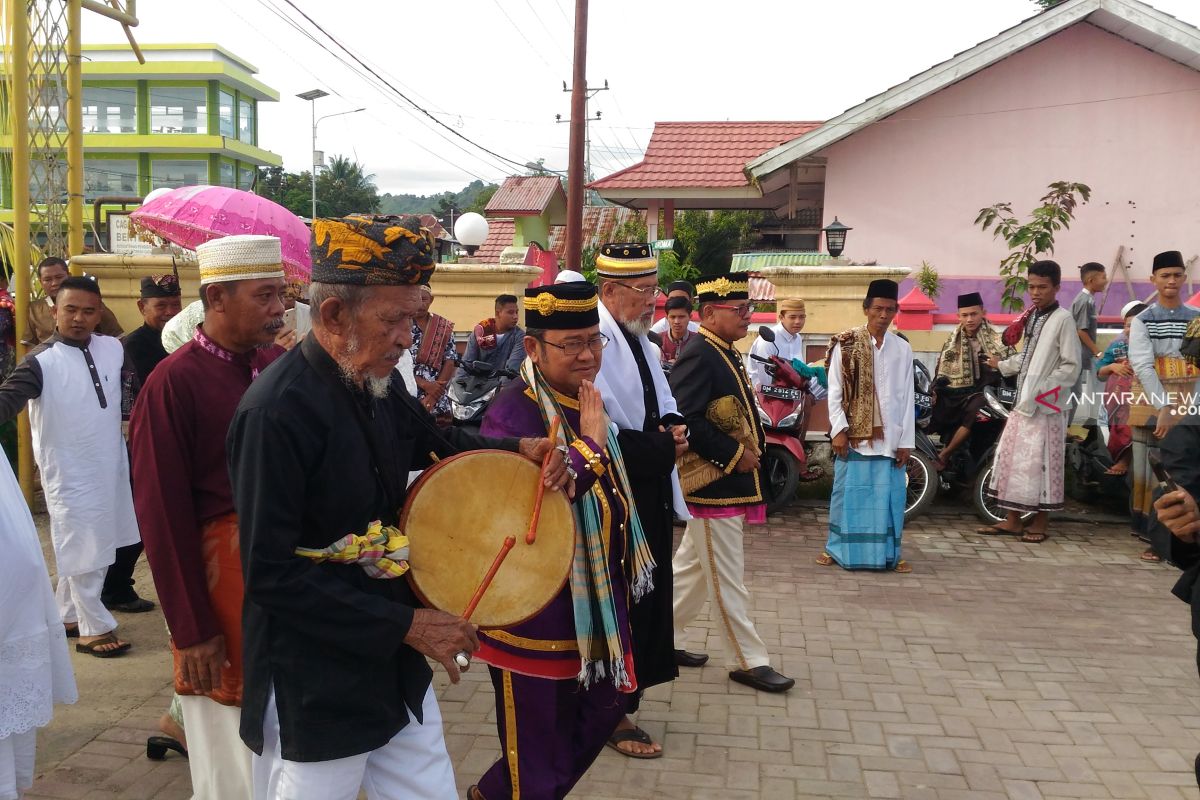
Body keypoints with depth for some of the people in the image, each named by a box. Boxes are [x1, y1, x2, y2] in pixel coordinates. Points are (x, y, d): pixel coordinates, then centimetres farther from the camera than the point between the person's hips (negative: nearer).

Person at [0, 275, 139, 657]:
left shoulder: (113, 348, 0)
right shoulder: (42, 361, -16)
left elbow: (135, 383, 15)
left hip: (110, 464, 6)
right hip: (69, 472, -6)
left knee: (97, 546, 17)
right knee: (83, 550, 3)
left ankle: (69, 615, 35)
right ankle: (95, 628, 17)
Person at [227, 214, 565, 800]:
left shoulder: (377, 384, 1)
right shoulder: (276, 410, -23)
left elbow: (435, 441, 21)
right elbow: (272, 575, -24)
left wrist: (518, 449, 2)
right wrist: (407, 624, -22)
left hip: (394, 667, 8)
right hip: (313, 690, -8)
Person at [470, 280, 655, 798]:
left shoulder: (584, 402, 8)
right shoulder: (512, 412, -22)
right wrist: (589, 443, -28)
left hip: (593, 605, 9)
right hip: (536, 615, -9)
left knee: (601, 715, 21)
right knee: (537, 756, 6)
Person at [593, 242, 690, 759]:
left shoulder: (638, 339, 13)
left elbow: (662, 403, 21)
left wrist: (674, 425, 1)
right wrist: (663, 449, -23)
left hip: (651, 495, 9)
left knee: (647, 597, 16)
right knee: (621, 605, 0)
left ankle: (624, 698, 31)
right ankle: (615, 715, 16)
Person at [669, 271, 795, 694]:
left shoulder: (727, 354, 13)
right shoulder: (698, 357, -18)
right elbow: (685, 420, -27)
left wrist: (752, 446, 8)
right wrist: (735, 453, -21)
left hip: (732, 483, 10)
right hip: (715, 487, -10)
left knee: (692, 568, 19)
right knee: (726, 578, 1)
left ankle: (664, 638, 30)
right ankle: (748, 661, 10)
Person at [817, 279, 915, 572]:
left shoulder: (902, 349, 6)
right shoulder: (846, 344, 0)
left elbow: (907, 398, 6)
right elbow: (834, 392, -1)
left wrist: (906, 441, 2)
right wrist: (838, 430, -9)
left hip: (890, 438, 2)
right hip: (853, 435, -2)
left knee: (889, 496, 5)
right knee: (848, 492, 3)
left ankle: (889, 553, 15)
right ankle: (836, 548, 15)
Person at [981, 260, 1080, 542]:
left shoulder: (1063, 319, -11)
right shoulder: (1032, 316, 12)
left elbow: (1071, 367, -14)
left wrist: (1041, 391, -20)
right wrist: (1002, 365, 26)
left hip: (1046, 405, -8)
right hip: (1023, 401, 8)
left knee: (1040, 463, -1)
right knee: (1011, 457, 9)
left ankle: (1040, 523, 10)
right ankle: (1012, 519, 17)